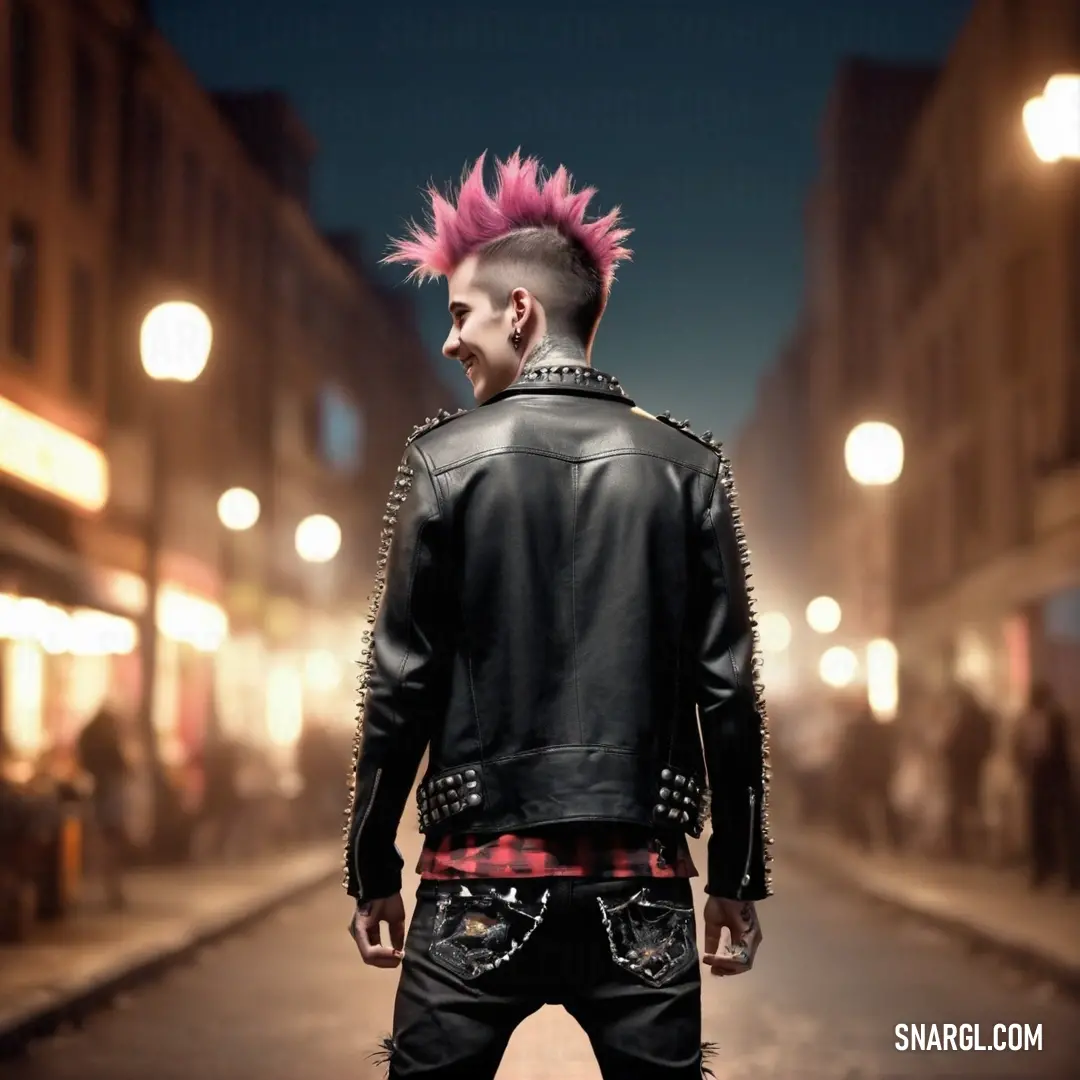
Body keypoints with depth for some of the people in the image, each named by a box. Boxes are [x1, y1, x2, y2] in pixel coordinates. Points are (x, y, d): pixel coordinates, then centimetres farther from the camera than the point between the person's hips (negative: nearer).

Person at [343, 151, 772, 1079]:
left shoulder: (447, 459, -2)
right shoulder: (690, 468, 3)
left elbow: (402, 683, -2)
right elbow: (729, 690, 2)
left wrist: (373, 871, 6)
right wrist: (738, 879, 10)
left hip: (481, 874, -1)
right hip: (639, 882, 2)